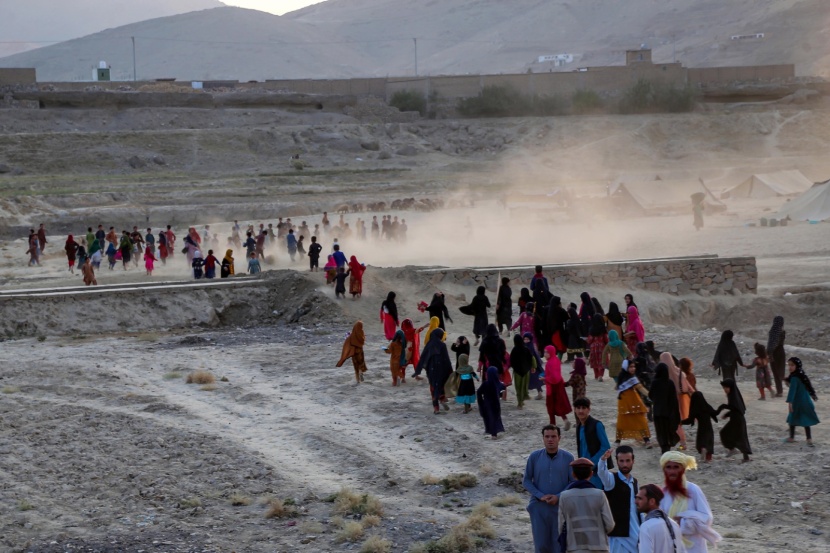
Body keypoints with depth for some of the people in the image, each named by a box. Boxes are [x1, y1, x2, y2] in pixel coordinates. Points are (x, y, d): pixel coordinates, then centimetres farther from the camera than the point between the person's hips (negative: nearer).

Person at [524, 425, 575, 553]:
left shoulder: (567, 458, -1)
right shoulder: (534, 457, 0)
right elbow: (526, 481, 3)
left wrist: (558, 497, -14)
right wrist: (540, 496, -11)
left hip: (560, 507, 0)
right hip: (539, 508, 0)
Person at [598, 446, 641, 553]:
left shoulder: (634, 482, 15)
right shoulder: (612, 479, -4)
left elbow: (637, 507, 18)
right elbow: (601, 473, -27)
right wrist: (603, 459, -48)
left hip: (636, 535, 6)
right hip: (619, 535, -6)